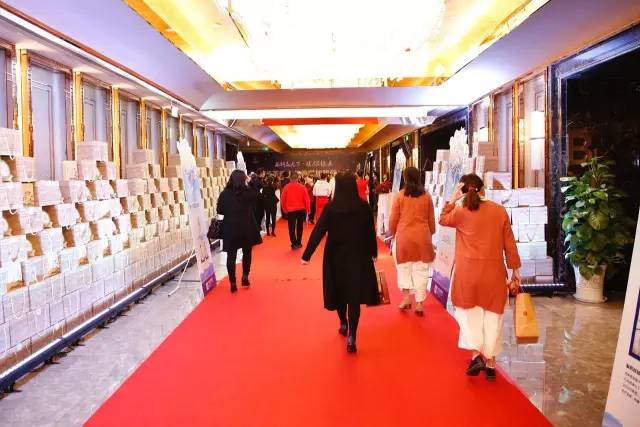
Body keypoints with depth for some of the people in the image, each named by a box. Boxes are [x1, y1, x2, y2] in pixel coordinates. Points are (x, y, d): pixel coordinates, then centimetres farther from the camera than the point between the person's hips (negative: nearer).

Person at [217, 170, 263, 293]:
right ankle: (245, 277, 15)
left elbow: (219, 210, 0)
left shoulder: (224, 194, -6)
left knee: (231, 256, 6)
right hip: (247, 228, 0)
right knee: (247, 253, 20)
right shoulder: (249, 192, -8)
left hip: (230, 229, 0)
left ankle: (233, 283, 8)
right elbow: (257, 195, 14)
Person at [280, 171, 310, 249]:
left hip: (290, 210, -1)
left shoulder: (286, 187, -7)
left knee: (292, 227, 3)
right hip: (301, 210, 1)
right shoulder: (302, 187, -8)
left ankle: (294, 243, -6)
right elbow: (306, 199, -6)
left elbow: (282, 199, 0)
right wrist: (308, 209, 6)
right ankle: (298, 243, 20)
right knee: (299, 227, 16)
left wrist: (284, 209, 13)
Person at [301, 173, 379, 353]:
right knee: (355, 295, 1)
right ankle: (351, 336, -7)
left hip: (336, 256, 0)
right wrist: (373, 253, 17)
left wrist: (306, 255, -3)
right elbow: (370, 232, 2)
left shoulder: (330, 208, -10)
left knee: (339, 291, 20)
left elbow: (318, 232, -9)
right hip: (358, 257, 0)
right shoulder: (364, 207, -6)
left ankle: (343, 324, 37)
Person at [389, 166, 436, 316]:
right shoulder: (427, 196, 3)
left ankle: (406, 296, 7)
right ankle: (419, 303, 9)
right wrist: (431, 233, 26)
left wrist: (393, 232, 18)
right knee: (421, 270, 6)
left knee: (404, 267, 14)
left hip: (404, 236, -1)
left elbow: (393, 219, 0)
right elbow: (431, 219, 10)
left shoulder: (400, 195, -4)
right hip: (422, 236, 1)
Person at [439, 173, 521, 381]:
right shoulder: (500, 211, -1)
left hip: (468, 270, -2)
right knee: (492, 313, 12)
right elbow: (510, 243, 3)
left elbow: (443, 220, 15)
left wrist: (452, 198, 7)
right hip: (494, 270, 2)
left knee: (469, 310, 16)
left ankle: (476, 354, 5)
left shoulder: (461, 211, -7)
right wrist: (515, 268, 12)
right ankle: (490, 363, 18)